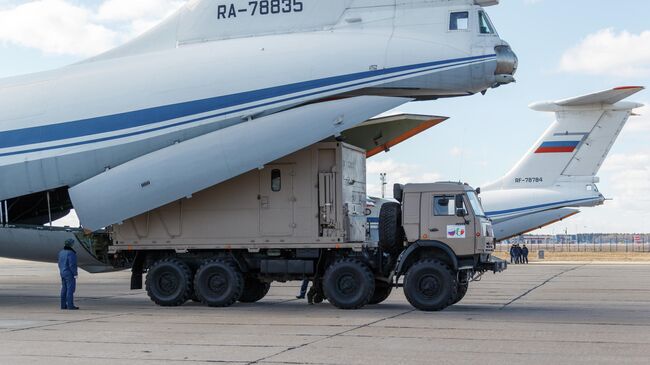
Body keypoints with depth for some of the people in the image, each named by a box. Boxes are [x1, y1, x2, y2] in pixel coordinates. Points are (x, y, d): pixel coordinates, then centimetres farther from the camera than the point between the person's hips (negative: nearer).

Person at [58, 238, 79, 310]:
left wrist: (62, 272, 20)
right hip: (70, 274, -9)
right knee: (70, 289, -6)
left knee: (64, 289, 12)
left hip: (63, 273, 9)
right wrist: (75, 273, -15)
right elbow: (72, 265, -21)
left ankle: (63, 305, 14)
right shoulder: (70, 253, -18)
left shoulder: (61, 252, 9)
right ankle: (70, 305, -6)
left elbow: (60, 264, 13)